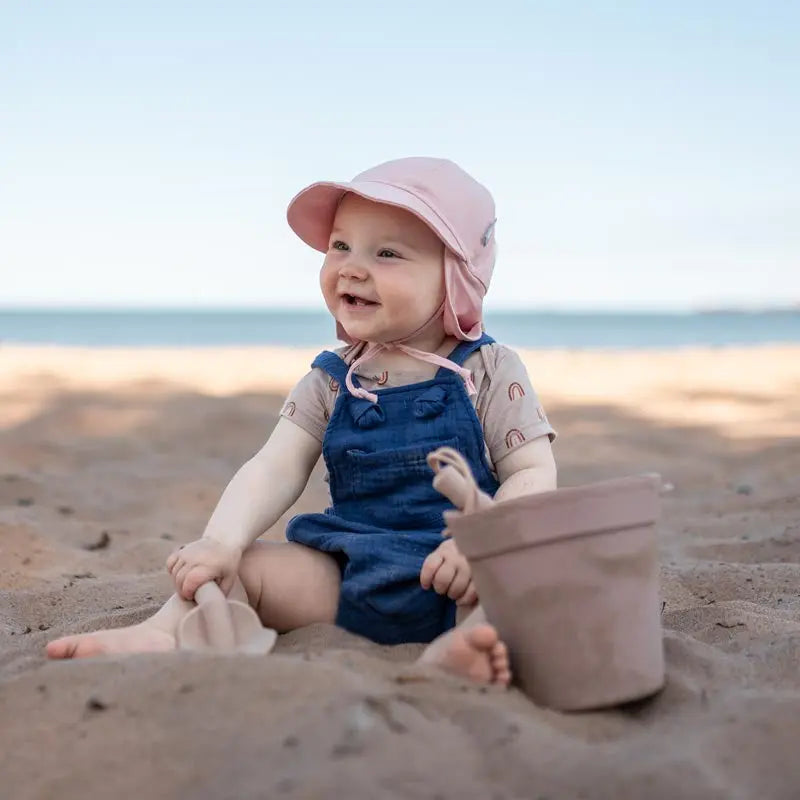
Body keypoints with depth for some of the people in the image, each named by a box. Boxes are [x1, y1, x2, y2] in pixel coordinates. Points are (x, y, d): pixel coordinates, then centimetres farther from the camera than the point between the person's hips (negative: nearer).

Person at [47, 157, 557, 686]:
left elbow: (533, 473, -6)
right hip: (349, 573, 4)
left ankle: (456, 644, -55)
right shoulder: (332, 382, 7)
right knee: (244, 567, -10)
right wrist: (221, 542, -20)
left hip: (459, 580, -3)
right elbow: (277, 468, -2)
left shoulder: (488, 371, -2)